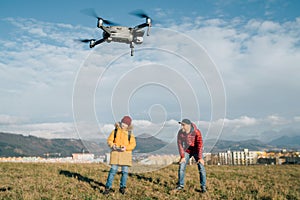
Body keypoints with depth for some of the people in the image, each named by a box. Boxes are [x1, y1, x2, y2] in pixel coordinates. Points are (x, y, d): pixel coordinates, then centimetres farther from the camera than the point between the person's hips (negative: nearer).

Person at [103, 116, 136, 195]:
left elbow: (133, 144, -1)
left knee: (125, 171, 2)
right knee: (113, 170, -4)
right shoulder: (115, 131, 4)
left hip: (126, 153, 1)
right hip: (115, 153, -1)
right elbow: (109, 140, 6)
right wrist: (112, 145, -14)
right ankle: (108, 187, 3)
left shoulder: (130, 133, 4)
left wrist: (126, 148, -18)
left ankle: (122, 188, 15)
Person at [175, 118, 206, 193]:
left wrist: (200, 158, -29)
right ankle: (181, 185, 9)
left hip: (197, 151, -3)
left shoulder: (196, 132, -28)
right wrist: (182, 157, -15)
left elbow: (200, 145, -27)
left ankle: (203, 186, 4)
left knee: (201, 168, -10)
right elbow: (180, 144, -11)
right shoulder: (180, 132, -17)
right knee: (181, 167, -5)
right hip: (187, 151, 3)